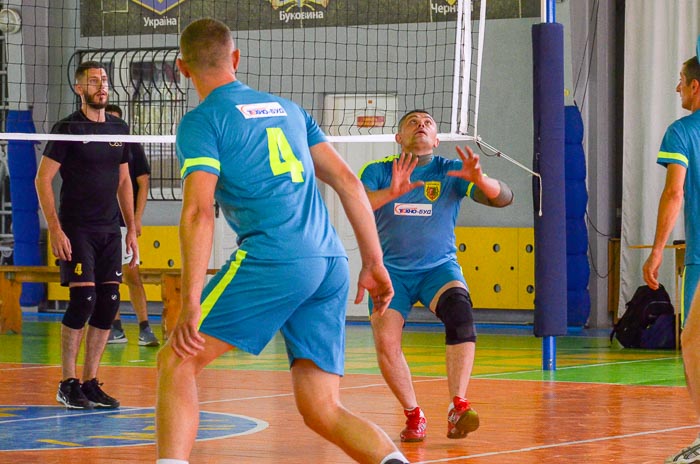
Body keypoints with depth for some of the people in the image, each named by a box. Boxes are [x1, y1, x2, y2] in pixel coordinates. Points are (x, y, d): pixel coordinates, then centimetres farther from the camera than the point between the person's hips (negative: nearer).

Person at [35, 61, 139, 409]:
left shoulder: (118, 129, 12)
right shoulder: (68, 129, -5)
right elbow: (43, 179, -7)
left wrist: (131, 228, 14)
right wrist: (55, 229, -14)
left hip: (110, 230, 6)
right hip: (76, 230, -6)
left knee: (109, 303, 1)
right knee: (83, 299, -13)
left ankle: (90, 383, 9)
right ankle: (67, 384, -3)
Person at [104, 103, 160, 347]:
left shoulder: (132, 148, 3)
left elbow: (143, 184, 1)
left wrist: (137, 218, -8)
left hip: (124, 222, -4)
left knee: (131, 274, -10)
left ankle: (144, 329, -10)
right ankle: (116, 329, 10)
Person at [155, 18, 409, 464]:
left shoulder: (202, 121, 4)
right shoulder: (289, 109, 23)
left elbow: (199, 213, -8)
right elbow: (348, 181, 18)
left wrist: (191, 304, -12)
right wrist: (375, 262, 20)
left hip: (272, 260, -6)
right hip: (332, 264, 6)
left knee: (178, 360, 5)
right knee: (323, 411, 6)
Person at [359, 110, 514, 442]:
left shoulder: (451, 171, -1)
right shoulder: (378, 171, 0)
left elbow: (503, 198, -13)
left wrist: (479, 180, -35)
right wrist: (391, 193, -39)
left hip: (439, 267, -1)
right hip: (391, 270, 1)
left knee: (459, 309, -31)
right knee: (385, 342, -19)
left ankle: (458, 408, -33)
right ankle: (413, 415, 3)